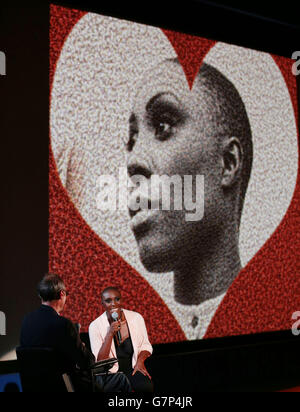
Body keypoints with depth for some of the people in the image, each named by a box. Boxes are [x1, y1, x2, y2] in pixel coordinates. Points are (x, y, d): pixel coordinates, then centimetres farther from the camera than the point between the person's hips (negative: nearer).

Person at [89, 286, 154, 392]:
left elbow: (145, 345, 12)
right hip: (110, 373, -2)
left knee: (147, 386, -29)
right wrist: (110, 334, -20)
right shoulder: (95, 326, -7)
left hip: (133, 369, 2)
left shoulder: (136, 318, 0)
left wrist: (140, 360, -10)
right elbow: (99, 362, -10)